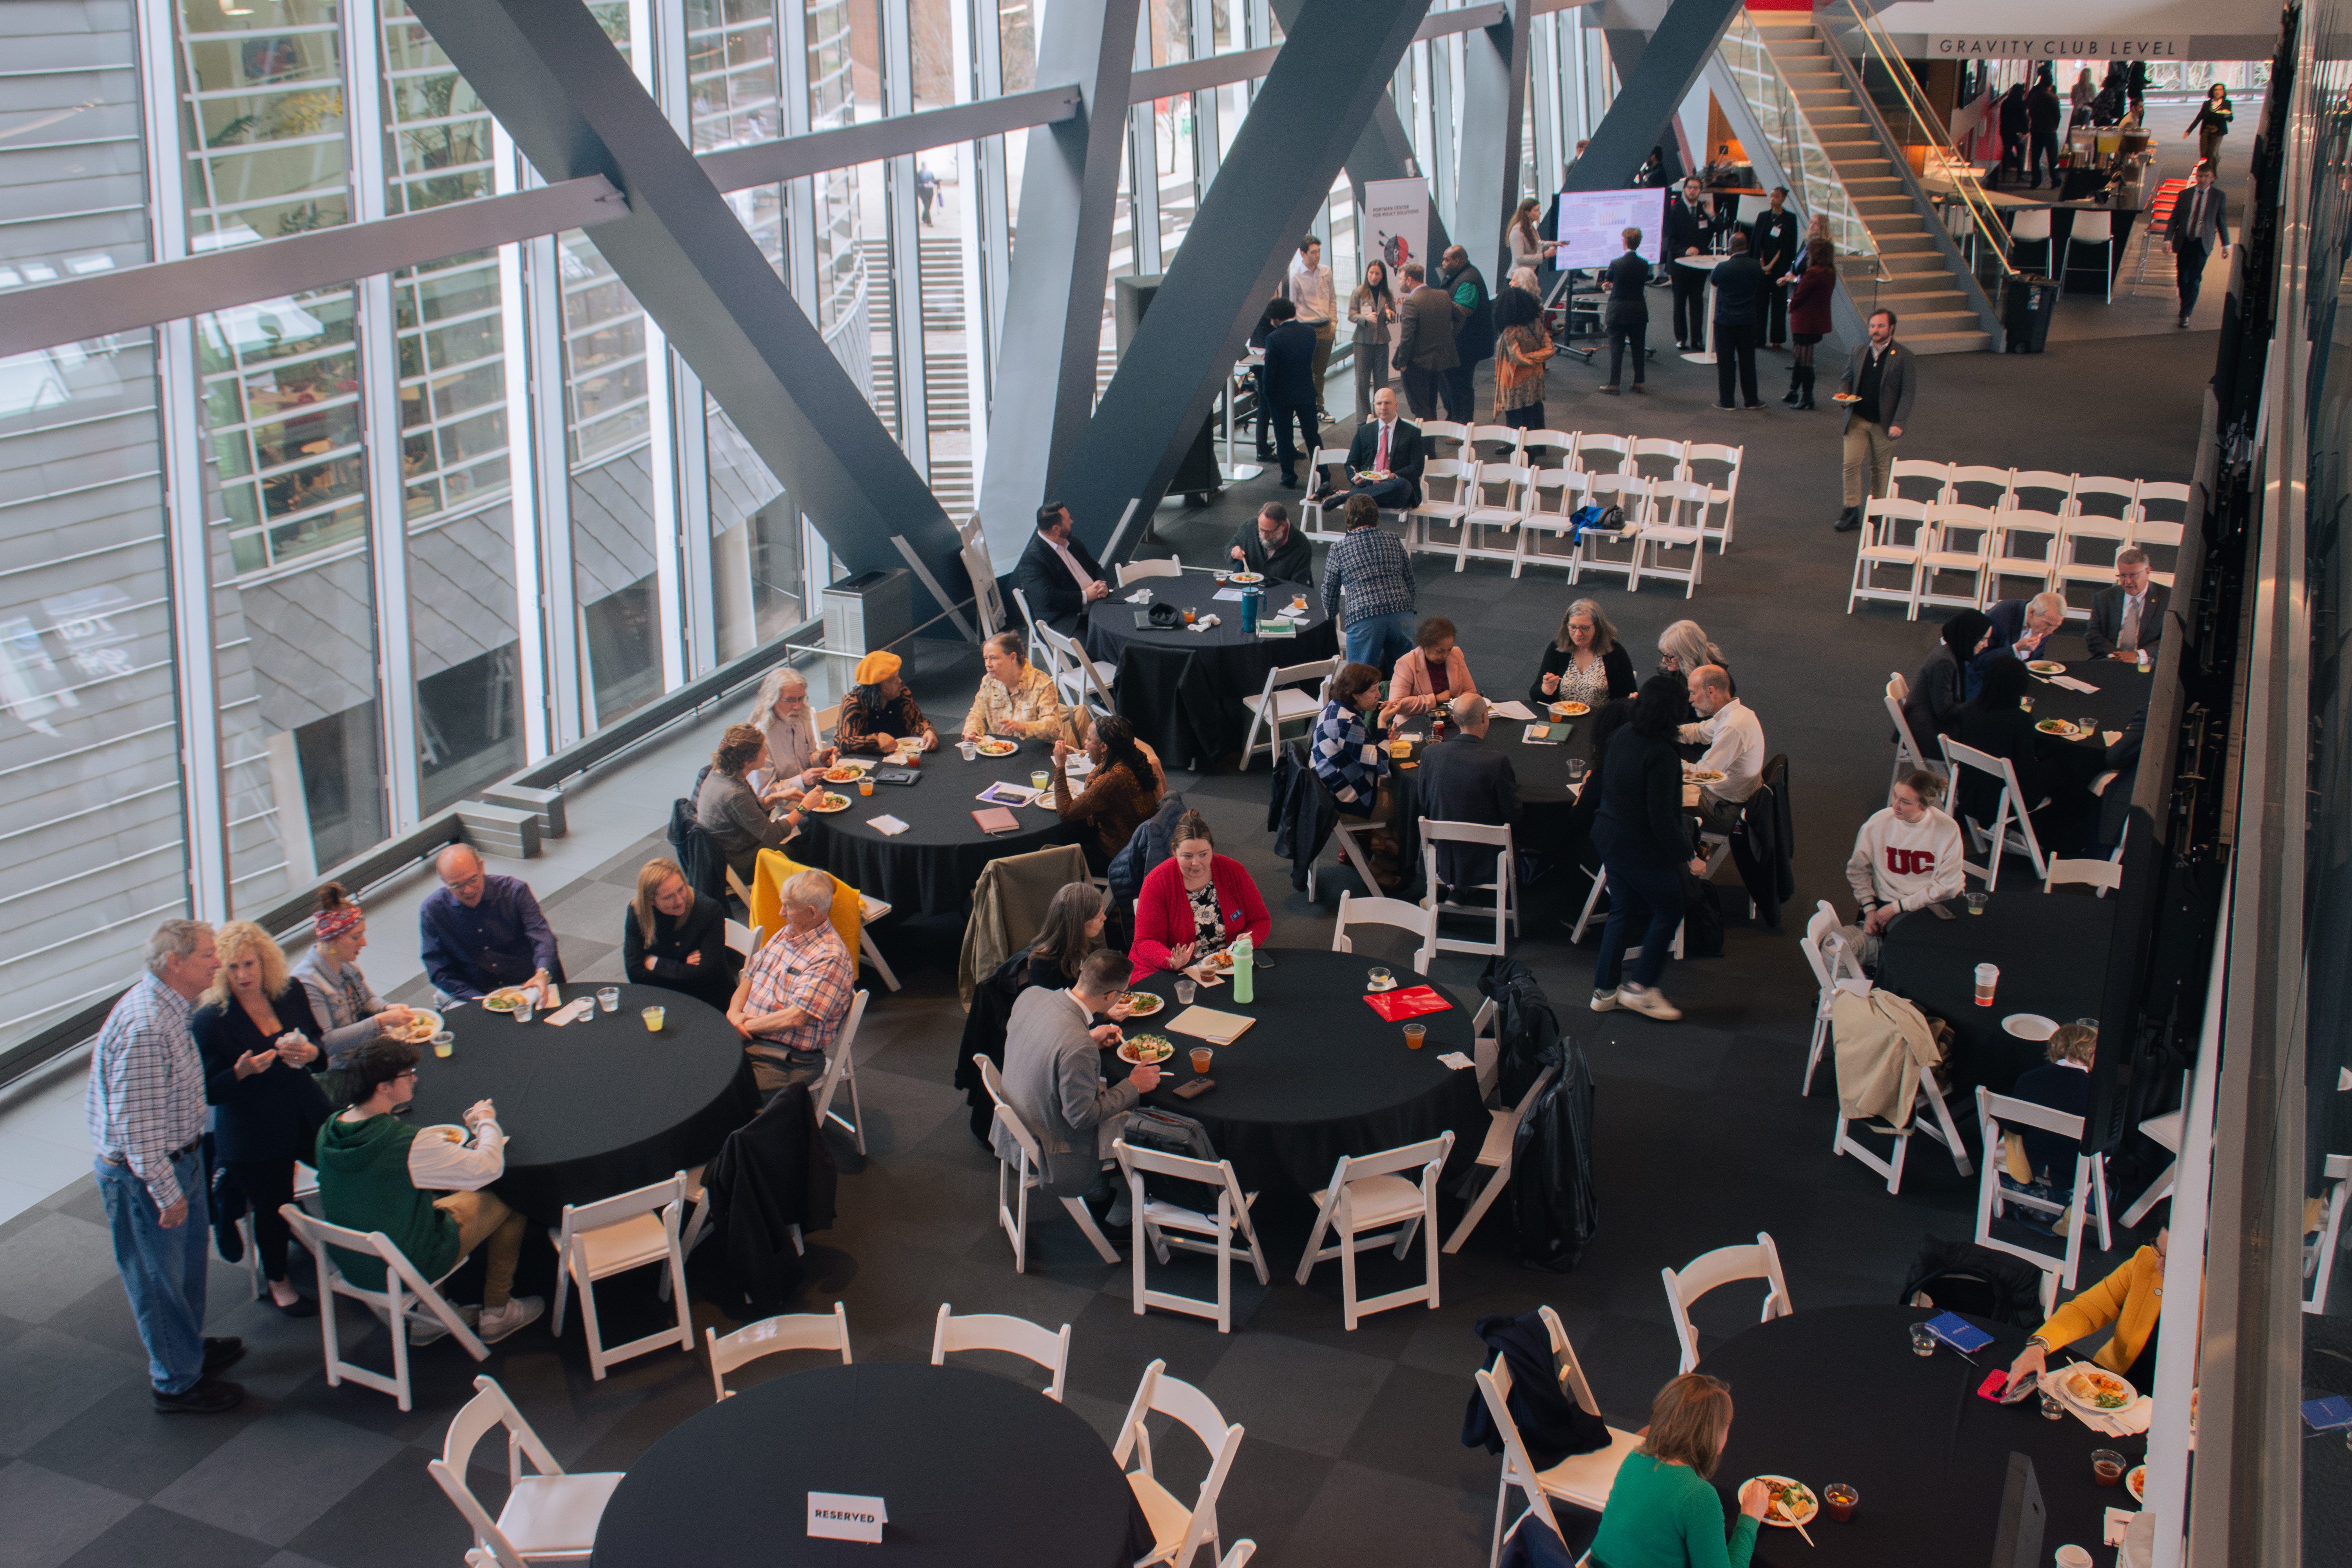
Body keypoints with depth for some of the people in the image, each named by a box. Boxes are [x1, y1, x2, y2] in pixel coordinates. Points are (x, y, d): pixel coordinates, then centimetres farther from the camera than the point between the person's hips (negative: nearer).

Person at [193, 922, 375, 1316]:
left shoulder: (290, 992, -4)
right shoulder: (209, 1021, -17)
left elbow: (320, 1042, 8)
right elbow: (209, 1092, -14)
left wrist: (311, 1053, -16)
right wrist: (241, 1071, -32)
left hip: (308, 1117, 4)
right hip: (253, 1134, -4)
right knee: (273, 1210, 9)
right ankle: (278, 1281, 36)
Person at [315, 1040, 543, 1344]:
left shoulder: (328, 1131, -10)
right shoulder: (409, 1145, -32)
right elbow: (489, 1167, -22)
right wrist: (487, 1122, -2)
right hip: (408, 1270, -7)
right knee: (506, 1200, 9)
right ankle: (496, 1313, 27)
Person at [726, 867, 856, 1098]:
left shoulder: (830, 957, -17)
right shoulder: (785, 935, 12)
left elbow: (795, 1018, -21)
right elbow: (750, 977, 21)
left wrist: (747, 1026, -11)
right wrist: (734, 1012, 1)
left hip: (790, 1060, -8)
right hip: (748, 1039, 8)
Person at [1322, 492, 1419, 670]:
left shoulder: (1338, 550, 8)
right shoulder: (1393, 540, 15)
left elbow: (1330, 591, 18)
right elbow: (1410, 581, 21)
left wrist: (1331, 616, 39)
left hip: (1363, 618, -3)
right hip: (1402, 614, 3)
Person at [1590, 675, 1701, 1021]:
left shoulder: (1622, 735, -3)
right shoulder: (1660, 753, -27)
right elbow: (1662, 818, -25)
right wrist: (1687, 854, -15)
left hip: (1608, 836, 8)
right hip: (1642, 847, -8)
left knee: (1622, 911, 20)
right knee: (1668, 910, 12)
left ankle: (1605, 989, 25)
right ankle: (1642, 986, 15)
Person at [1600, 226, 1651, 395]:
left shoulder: (1616, 264, -16)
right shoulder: (1644, 264, -4)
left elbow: (1608, 278, 1)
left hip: (1618, 312, -3)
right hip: (1639, 311, 3)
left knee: (1616, 348, 2)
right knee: (1638, 347, 12)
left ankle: (1614, 384, 3)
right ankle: (1639, 382, 17)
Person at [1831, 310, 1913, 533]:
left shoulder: (1903, 356, -5)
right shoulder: (1858, 353, 6)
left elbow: (1909, 392, -7)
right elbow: (1846, 378, 19)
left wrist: (1899, 423, -14)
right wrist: (1843, 393, -6)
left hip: (1884, 423, -2)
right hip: (1857, 419, 2)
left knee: (1881, 468, 10)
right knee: (1851, 464, -7)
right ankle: (1851, 512, -1)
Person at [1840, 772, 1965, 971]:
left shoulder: (1948, 830, -11)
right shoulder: (1879, 823, -5)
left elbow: (1947, 887, -8)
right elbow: (1857, 870, 8)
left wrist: (1897, 907, -10)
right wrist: (1870, 909, -4)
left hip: (1928, 908, -1)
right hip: (1884, 905, 2)